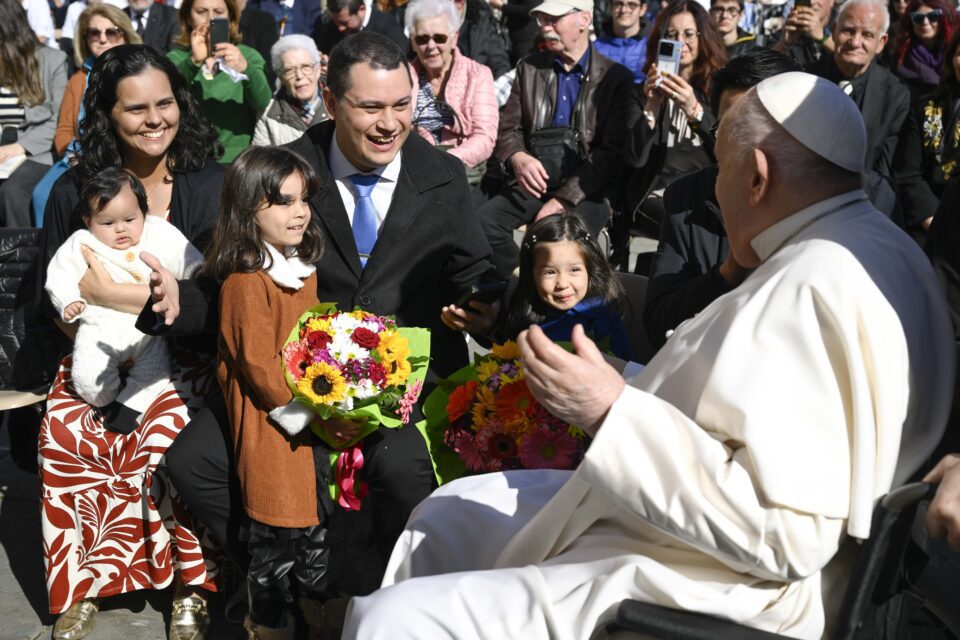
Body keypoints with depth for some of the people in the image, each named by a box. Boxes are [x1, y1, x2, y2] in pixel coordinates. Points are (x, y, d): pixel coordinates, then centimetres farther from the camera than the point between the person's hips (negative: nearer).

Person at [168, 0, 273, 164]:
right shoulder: (177, 58, 7)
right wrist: (193, 62, -26)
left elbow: (263, 103, -10)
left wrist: (246, 69, -28)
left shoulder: (248, 56, 6)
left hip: (239, 160, 0)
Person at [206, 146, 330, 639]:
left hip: (312, 412, 8)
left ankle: (316, 598, 40)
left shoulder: (303, 266, 7)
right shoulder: (246, 281, -20)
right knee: (276, 528, 3)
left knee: (318, 513, 20)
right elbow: (259, 364, -21)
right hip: (270, 422, -8)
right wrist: (300, 407, -16)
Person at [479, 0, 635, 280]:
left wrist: (564, 198, -17)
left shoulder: (616, 77, 0)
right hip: (534, 182, 4)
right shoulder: (529, 68, 12)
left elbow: (613, 152, -7)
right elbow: (508, 129, 11)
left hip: (585, 189, -4)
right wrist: (518, 158, -15)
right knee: (482, 223, -24)